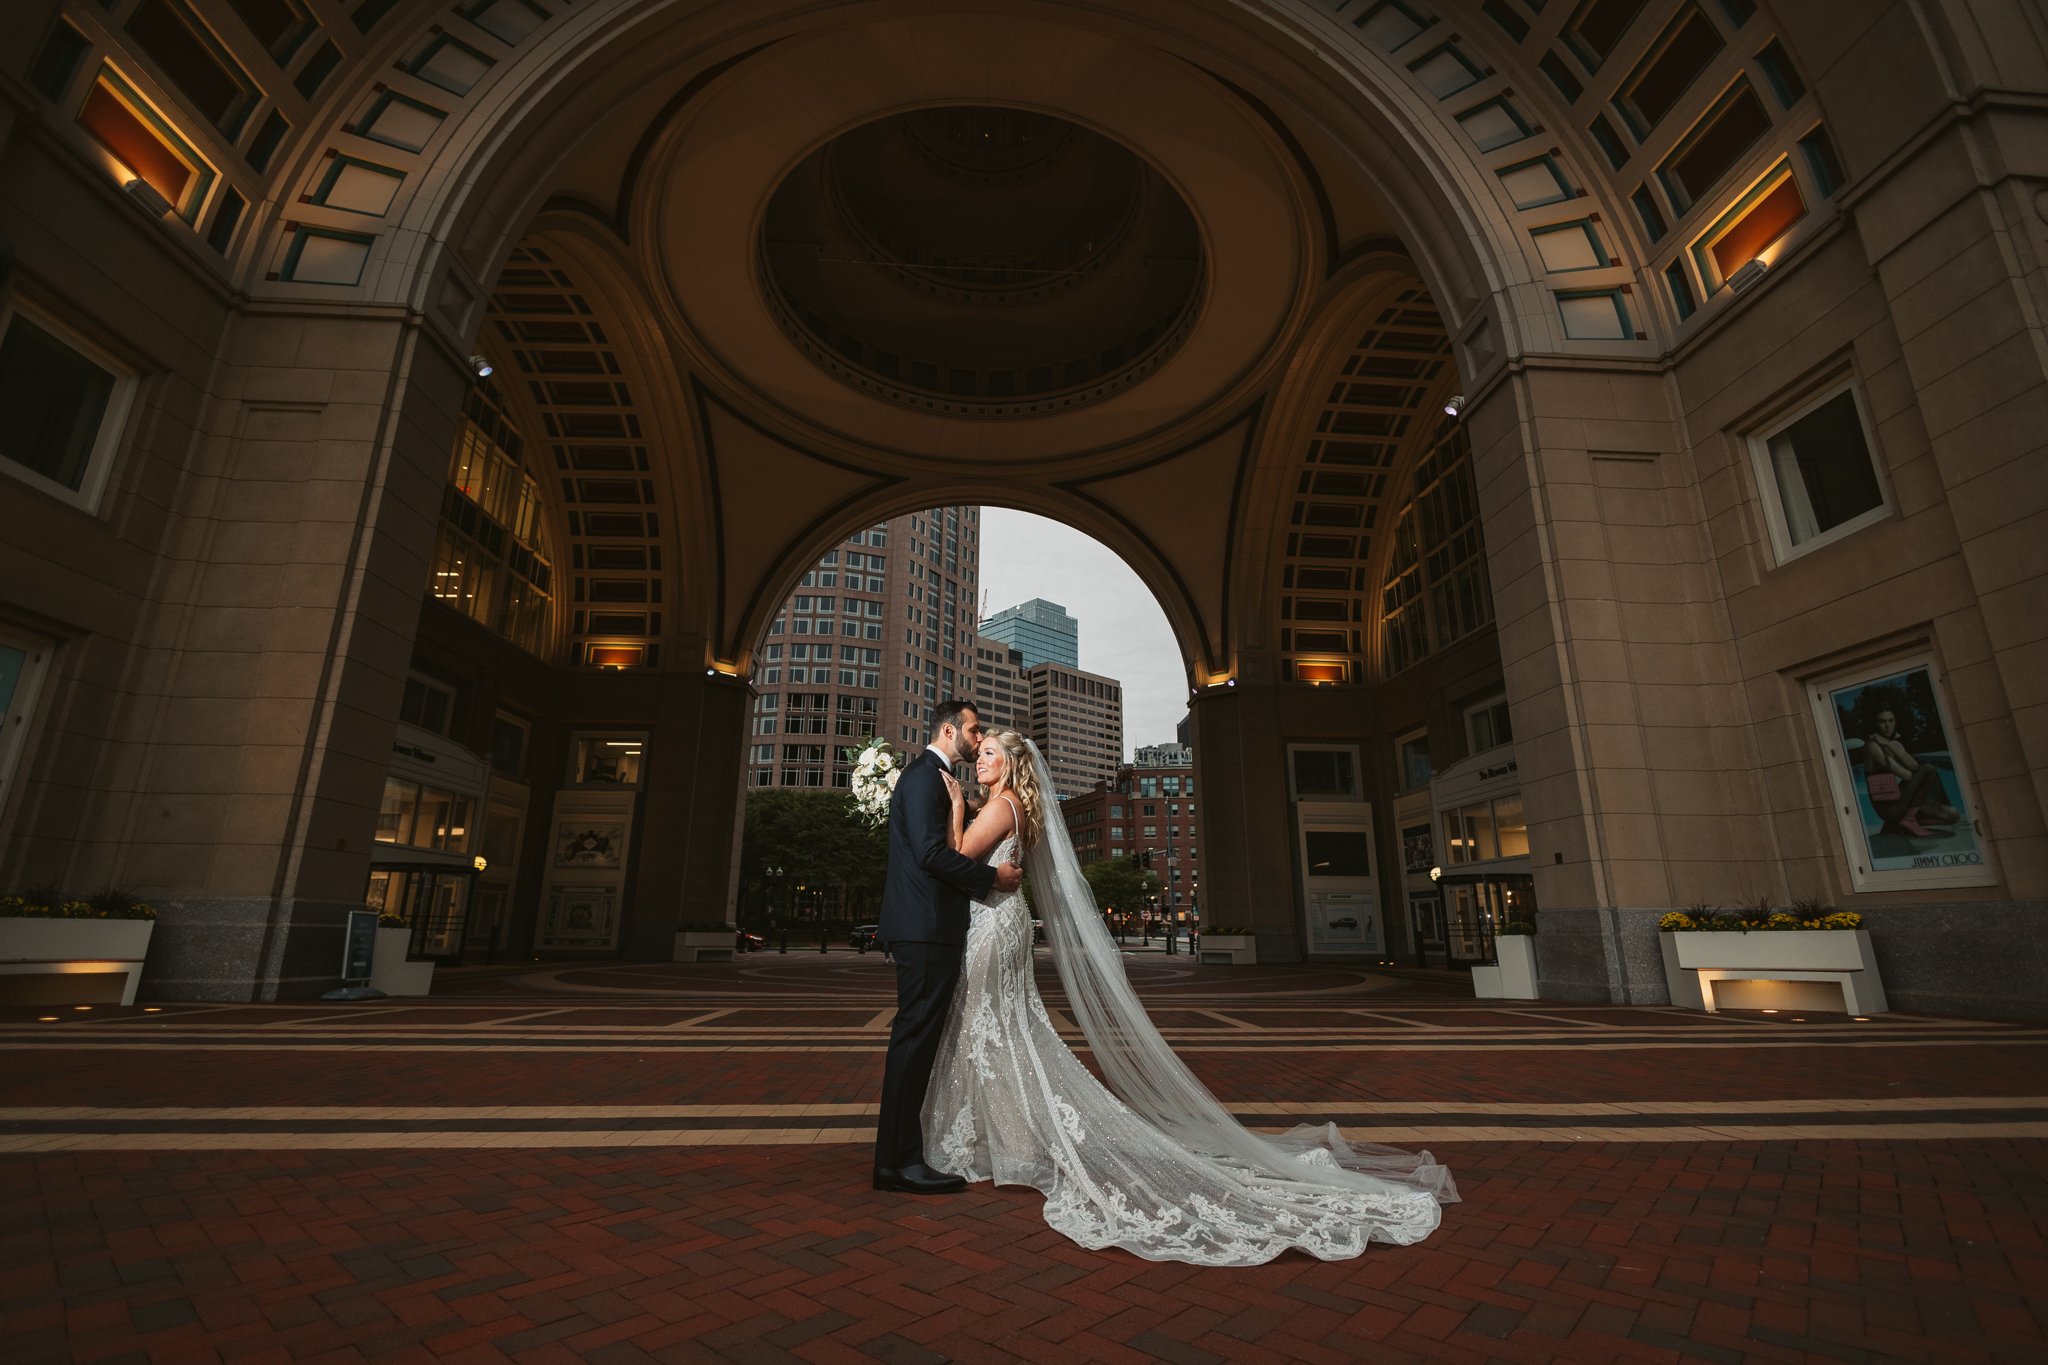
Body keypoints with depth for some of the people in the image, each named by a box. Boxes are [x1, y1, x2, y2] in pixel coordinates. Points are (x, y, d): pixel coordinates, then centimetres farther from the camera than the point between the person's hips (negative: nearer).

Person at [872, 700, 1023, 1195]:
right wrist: (992, 876, -14)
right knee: (916, 1037, -5)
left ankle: (900, 1150, 28)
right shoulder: (925, 775, -11)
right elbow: (931, 852, -22)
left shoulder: (932, 777, 21)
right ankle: (898, 1160, 4)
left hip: (926, 929, 11)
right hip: (927, 930, -11)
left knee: (917, 1038, 16)